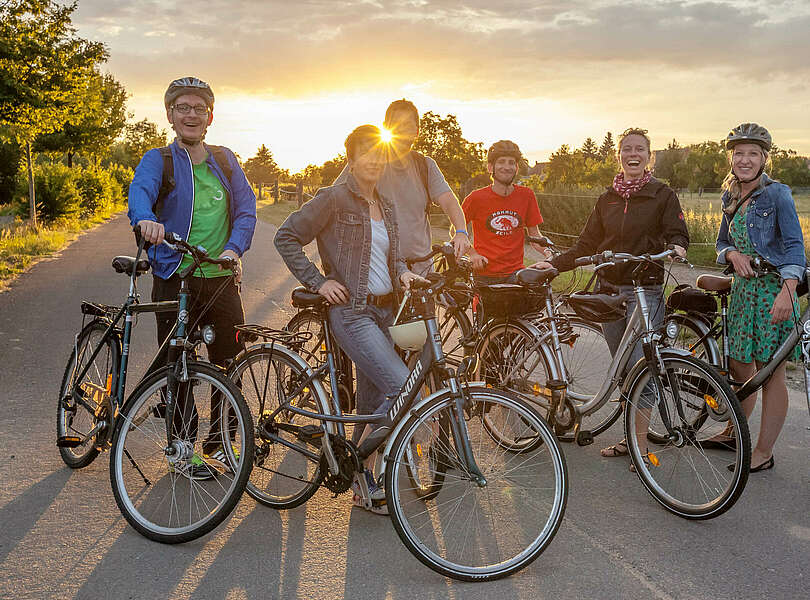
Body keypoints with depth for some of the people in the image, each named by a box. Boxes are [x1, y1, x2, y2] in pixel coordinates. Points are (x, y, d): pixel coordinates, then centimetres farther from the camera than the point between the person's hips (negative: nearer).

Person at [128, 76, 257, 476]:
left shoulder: (224, 161, 12)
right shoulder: (158, 160, 0)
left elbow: (246, 208, 5)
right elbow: (141, 189, -21)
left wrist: (234, 248, -13)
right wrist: (145, 217, -44)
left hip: (221, 278, 3)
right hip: (174, 279, -3)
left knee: (232, 361, 6)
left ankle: (219, 441, 25)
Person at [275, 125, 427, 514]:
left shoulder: (386, 205, 14)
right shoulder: (335, 198, -7)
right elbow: (286, 238, -6)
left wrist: (402, 273, 3)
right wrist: (318, 281, -11)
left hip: (382, 311, 7)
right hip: (351, 311, -7)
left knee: (372, 401, 10)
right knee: (405, 388, -19)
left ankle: (365, 486, 23)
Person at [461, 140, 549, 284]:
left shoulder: (526, 195, 3)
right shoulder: (476, 198, -4)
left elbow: (534, 234, 10)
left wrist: (550, 254, -7)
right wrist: (472, 253, -7)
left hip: (515, 273, 2)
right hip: (484, 275, -2)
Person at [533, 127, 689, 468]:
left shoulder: (663, 195, 2)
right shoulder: (608, 199, 14)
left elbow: (677, 233, -4)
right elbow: (587, 245, 13)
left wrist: (675, 247, -26)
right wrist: (554, 264, 2)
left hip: (645, 289, -4)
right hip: (609, 289, 4)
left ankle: (642, 443, -1)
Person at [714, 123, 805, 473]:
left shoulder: (777, 194, -8)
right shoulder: (731, 198, 11)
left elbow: (795, 245, -14)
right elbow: (722, 244, 19)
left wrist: (788, 290, -27)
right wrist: (733, 254, -5)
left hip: (774, 290, -6)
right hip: (743, 289, 6)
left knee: (770, 374, -1)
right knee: (740, 368, 13)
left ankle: (763, 453, 8)